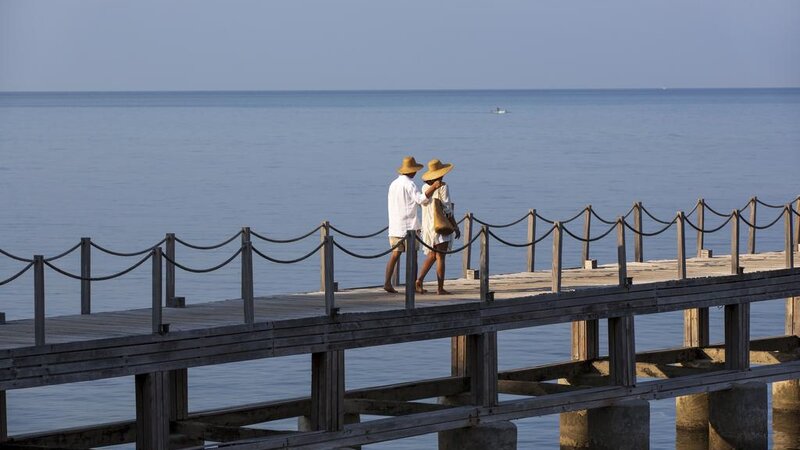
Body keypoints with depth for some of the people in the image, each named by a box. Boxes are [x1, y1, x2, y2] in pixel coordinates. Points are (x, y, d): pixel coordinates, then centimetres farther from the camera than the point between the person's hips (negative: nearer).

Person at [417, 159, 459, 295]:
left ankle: (419, 280, -1)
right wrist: (455, 227, -7)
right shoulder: (442, 187, -12)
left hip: (427, 225, 6)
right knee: (440, 257, -3)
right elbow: (447, 209, -13)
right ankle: (440, 288, -2)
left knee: (432, 255, 15)